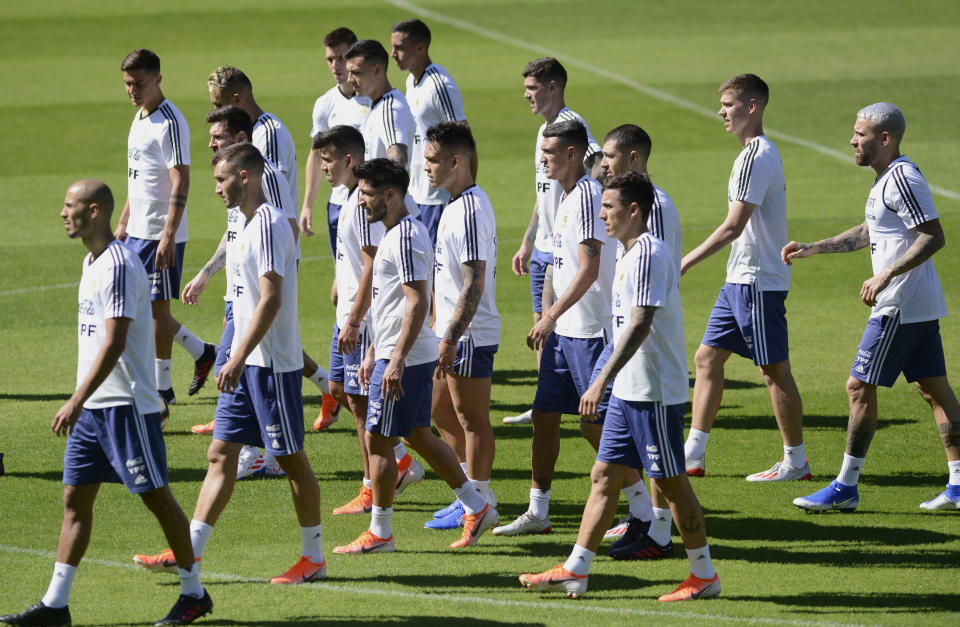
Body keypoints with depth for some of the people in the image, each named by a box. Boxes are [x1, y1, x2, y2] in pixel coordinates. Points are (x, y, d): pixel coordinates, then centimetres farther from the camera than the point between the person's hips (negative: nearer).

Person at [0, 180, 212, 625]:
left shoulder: (119, 265, -17)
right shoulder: (92, 263, 13)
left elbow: (114, 343, -24)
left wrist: (76, 401, -27)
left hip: (127, 404, -9)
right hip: (93, 406, 9)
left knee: (155, 495, -1)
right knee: (75, 496, 5)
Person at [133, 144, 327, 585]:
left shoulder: (269, 225, -16)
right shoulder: (249, 224, 14)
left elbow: (271, 300, -23)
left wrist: (239, 359, -26)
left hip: (273, 364, -10)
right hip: (246, 363, 10)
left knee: (291, 458, -1)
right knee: (220, 455, 7)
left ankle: (313, 558, 8)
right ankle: (190, 552, 7)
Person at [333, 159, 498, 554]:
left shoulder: (406, 237, -18)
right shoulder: (394, 234, 15)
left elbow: (418, 303, -24)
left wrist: (396, 361, -26)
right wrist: (373, 353, 24)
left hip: (405, 359, -10)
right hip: (405, 355, 10)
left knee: (378, 440, -3)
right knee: (418, 435, 16)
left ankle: (379, 534, 4)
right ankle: (476, 508, 20)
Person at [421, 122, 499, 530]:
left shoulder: (469, 211, -20)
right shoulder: (459, 204, 12)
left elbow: (474, 284, -24)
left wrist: (451, 337, -25)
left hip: (469, 335, -10)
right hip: (454, 331, 10)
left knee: (472, 419, -1)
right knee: (440, 411, 17)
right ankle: (475, 493, 26)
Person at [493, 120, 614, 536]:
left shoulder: (589, 196, -17)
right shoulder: (567, 196, 14)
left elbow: (588, 270, -22)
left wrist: (550, 317, -21)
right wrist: (549, 319, 21)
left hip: (591, 330, -10)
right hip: (564, 330, 10)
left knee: (595, 423, -5)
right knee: (544, 415, 10)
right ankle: (537, 512, 17)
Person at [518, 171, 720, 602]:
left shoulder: (649, 254, -18)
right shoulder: (631, 254, 14)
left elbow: (640, 325, -26)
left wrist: (603, 380, -30)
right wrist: (611, 381, 25)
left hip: (655, 392, -10)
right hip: (627, 390, 10)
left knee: (671, 482, -1)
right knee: (603, 477, 8)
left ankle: (704, 575, 9)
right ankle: (575, 572, 9)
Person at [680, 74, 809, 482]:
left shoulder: (756, 157, -18)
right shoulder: (760, 152, 14)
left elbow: (734, 226, -22)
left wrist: (687, 261, -20)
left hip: (760, 282, -10)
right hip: (740, 280, 10)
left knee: (774, 370, -2)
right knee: (707, 357, 9)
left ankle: (796, 462, 6)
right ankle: (693, 455, 12)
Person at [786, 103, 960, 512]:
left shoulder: (902, 178, -16)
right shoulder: (889, 178, 16)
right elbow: (868, 234, 28)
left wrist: (886, 276, -26)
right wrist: (812, 249, 26)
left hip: (901, 306, -10)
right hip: (922, 306, 10)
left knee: (859, 387, -4)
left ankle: (845, 488, 0)